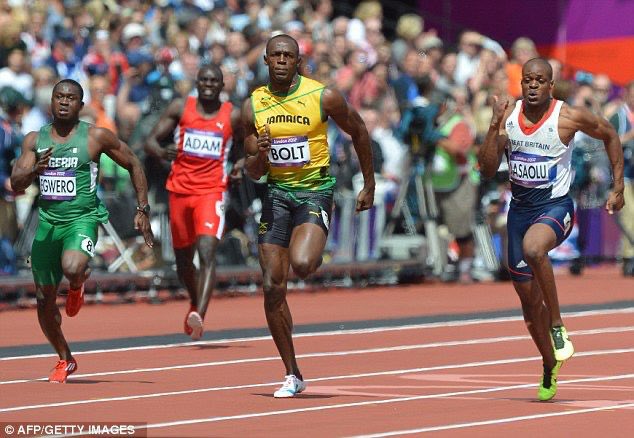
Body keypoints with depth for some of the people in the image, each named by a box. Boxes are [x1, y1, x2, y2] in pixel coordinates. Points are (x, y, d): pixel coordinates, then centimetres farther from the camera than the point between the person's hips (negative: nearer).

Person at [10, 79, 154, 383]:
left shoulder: (96, 137, -3)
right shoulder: (35, 140, 6)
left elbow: (134, 165, 7)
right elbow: (16, 184, 1)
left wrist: (143, 210, 5)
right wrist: (36, 170, -20)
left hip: (82, 218, -4)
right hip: (47, 222, 4)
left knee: (72, 269, -35)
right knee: (44, 300, 8)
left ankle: (77, 286, 5)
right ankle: (65, 360, 30)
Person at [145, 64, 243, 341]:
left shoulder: (233, 116, 1)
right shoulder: (180, 108, 4)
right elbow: (151, 140, 3)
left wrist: (241, 164, -7)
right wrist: (161, 152, -20)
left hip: (212, 191, -3)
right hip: (179, 190, 3)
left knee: (207, 252, -21)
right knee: (183, 257, 15)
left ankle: (198, 316, -32)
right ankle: (195, 303, 41)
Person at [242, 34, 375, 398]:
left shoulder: (324, 97, -8)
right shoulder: (253, 106, 1)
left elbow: (359, 132, 8)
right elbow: (254, 173, 6)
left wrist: (369, 185, 11)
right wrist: (258, 156, -17)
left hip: (316, 190, -4)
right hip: (277, 193, 4)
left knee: (301, 264, -30)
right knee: (273, 287, -2)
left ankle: (316, 258, 10)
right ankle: (293, 375, 10)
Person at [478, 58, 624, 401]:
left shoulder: (569, 117, -12)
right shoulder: (508, 116, -2)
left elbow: (610, 136, 6)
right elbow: (487, 170, -5)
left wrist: (618, 188, 4)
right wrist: (495, 126, -17)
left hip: (556, 206, -5)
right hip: (520, 208, 5)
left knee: (532, 248, -39)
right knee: (528, 298, 11)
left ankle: (557, 325, -21)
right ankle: (550, 367, 34)